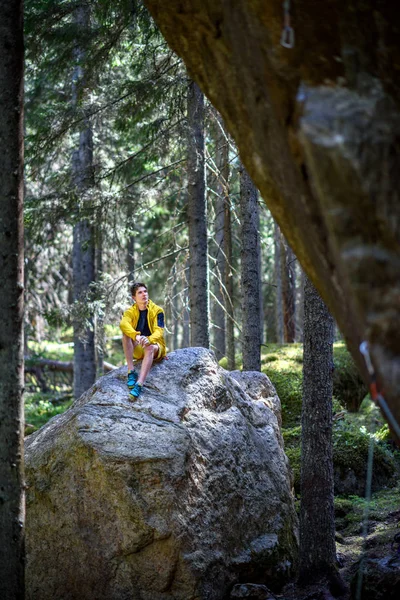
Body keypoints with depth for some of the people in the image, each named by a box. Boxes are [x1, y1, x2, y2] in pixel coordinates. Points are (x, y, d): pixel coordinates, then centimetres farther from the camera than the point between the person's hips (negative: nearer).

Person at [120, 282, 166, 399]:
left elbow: (159, 332, -16)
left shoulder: (157, 311, -2)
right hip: (137, 349, 3)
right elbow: (123, 324, -22)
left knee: (150, 348, -38)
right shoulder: (130, 312, 2)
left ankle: (139, 385, -55)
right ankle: (131, 372, -30)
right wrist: (136, 336, -43)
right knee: (126, 333, -25)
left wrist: (148, 340, -41)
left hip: (155, 347, -3)